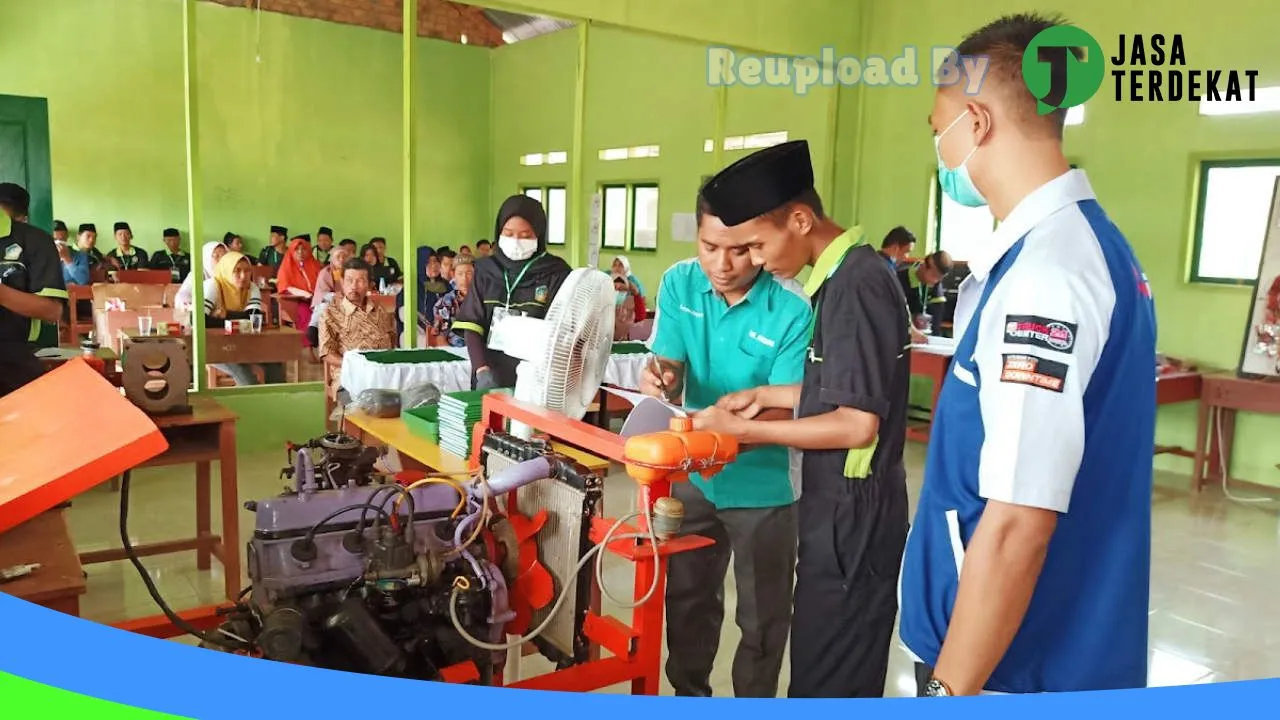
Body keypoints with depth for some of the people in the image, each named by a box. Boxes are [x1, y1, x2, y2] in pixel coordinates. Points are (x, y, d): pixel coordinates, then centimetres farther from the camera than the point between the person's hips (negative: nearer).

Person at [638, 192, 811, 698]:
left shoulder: (794, 310, -23)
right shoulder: (679, 283, -8)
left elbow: (787, 409, -23)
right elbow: (670, 366, -6)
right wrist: (660, 379, -31)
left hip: (763, 485, -4)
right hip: (694, 475, 4)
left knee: (761, 617, 13)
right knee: (686, 598, 21)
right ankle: (688, 695, 44)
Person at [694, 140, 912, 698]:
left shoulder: (856, 283, -21)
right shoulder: (846, 276, 8)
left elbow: (857, 423, -22)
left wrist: (745, 431, -16)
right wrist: (767, 395, 8)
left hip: (851, 513, -10)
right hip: (841, 506, 10)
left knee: (828, 679, 3)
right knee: (838, 668, 21)